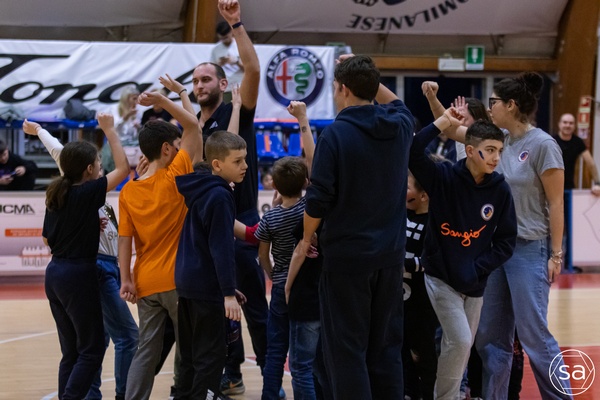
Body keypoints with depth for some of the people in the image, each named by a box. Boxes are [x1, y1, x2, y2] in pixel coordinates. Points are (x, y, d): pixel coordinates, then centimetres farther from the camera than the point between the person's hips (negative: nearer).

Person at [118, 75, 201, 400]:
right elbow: (193, 126, -5)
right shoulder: (175, 177, -10)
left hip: (146, 283, 4)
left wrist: (125, 279, 2)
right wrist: (165, 99, -1)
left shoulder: (128, 191, 1)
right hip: (179, 279, -4)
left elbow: (124, 239, -1)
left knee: (146, 351, 8)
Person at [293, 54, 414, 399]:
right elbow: (397, 103, 29)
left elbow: (319, 200, -13)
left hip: (346, 256, -5)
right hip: (391, 255, 5)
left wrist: (306, 239, 3)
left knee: (347, 351, 0)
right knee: (386, 348, 12)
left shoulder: (336, 134, -13)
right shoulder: (399, 127, 2)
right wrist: (366, 74, 24)